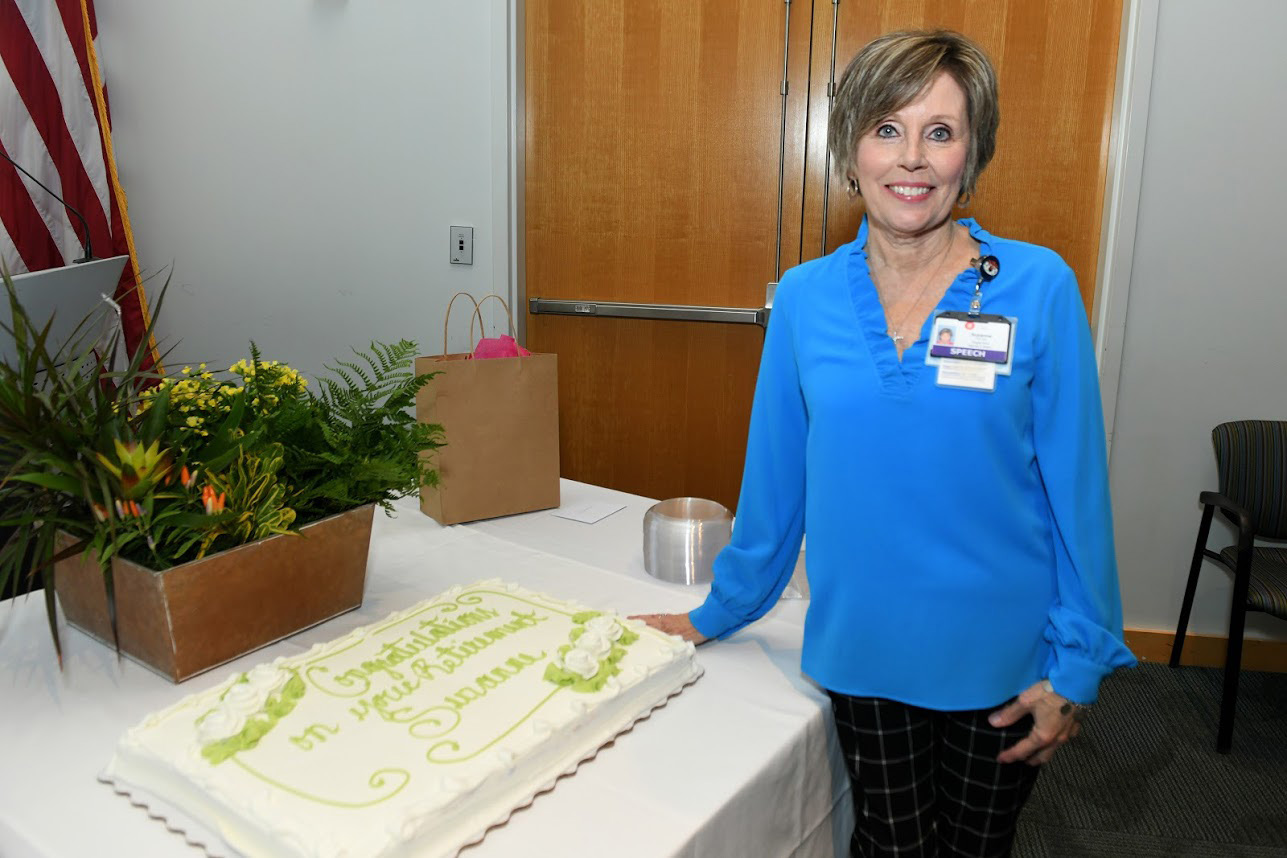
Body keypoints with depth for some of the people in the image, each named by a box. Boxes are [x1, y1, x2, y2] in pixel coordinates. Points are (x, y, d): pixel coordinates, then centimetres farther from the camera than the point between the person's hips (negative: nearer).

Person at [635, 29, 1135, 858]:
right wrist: (719, 613, 10)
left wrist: (1077, 662, -6)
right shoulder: (805, 298, -6)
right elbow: (775, 479, 3)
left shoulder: (1038, 287, -11)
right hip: (863, 649, 1)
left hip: (1000, 656, 0)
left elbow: (1076, 486, -7)